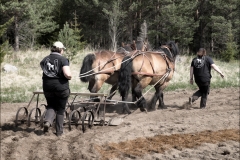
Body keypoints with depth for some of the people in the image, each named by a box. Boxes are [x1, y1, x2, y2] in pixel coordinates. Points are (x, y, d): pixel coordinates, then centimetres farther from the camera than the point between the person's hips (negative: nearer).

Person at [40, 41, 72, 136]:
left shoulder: (45, 60, 3)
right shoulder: (63, 60, -12)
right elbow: (67, 74, -22)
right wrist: (70, 77, -2)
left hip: (48, 87, 3)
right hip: (61, 88, -3)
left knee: (51, 106, 22)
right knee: (60, 110, 12)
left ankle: (47, 121, -6)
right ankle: (59, 131, 17)